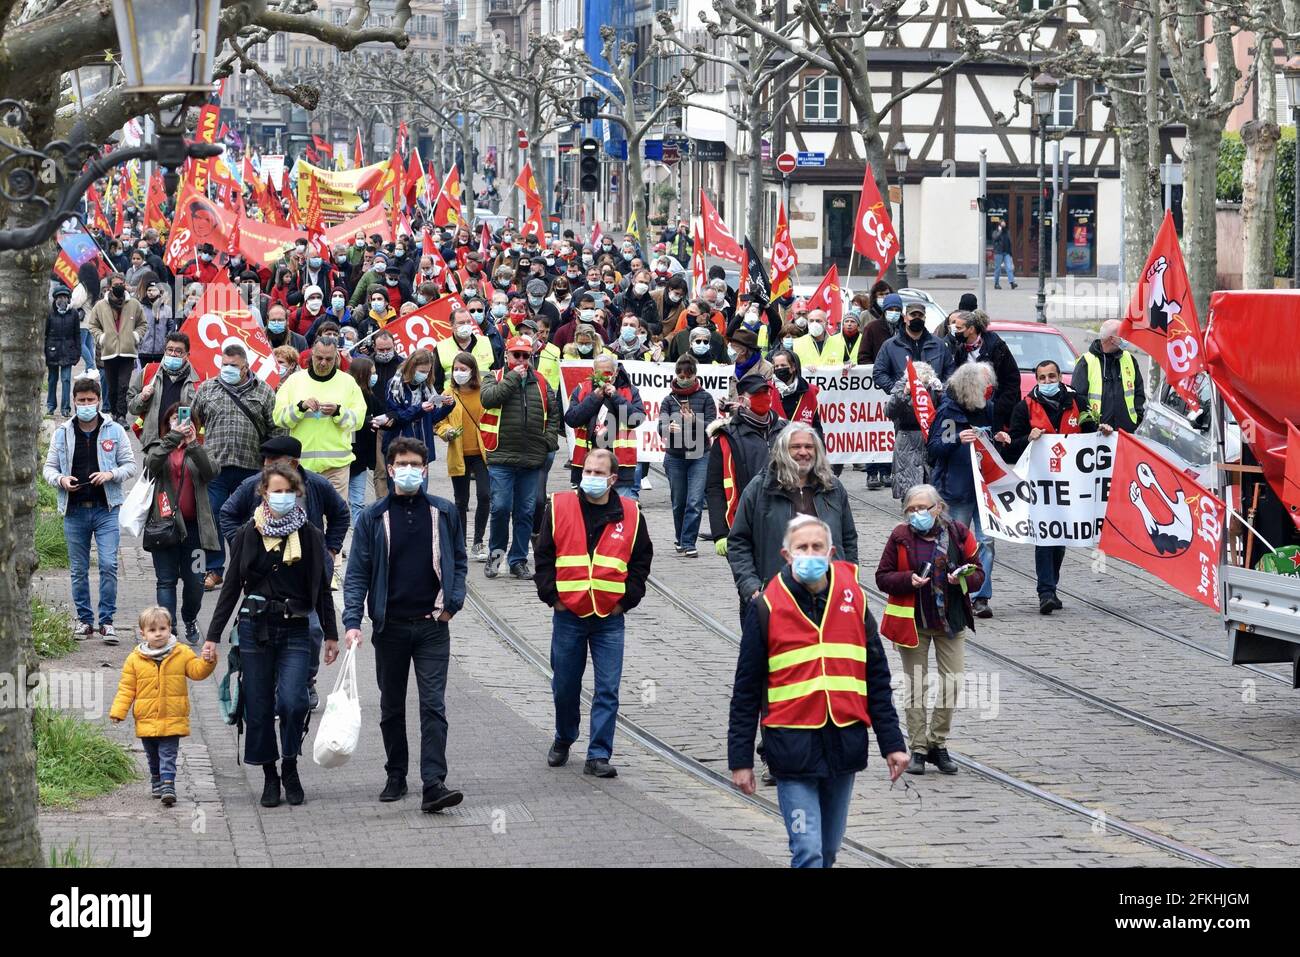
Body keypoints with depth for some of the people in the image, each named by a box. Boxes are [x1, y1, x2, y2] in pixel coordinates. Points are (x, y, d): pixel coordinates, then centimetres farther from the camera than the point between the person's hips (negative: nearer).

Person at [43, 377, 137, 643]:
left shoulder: (115, 431, 3)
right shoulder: (62, 434, 6)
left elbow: (130, 466, 5)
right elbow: (49, 467, 11)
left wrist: (111, 474, -14)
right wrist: (60, 479, -11)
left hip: (106, 509, -2)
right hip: (74, 511, 2)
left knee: (109, 564, -10)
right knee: (78, 569, 8)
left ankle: (107, 620, -2)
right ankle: (84, 619, 19)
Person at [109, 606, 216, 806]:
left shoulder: (182, 654, 1)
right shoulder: (135, 659, 0)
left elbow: (197, 671, -2)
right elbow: (126, 688, 3)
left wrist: (208, 661, -21)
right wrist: (118, 711, -4)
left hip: (172, 720, -2)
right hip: (146, 720, 2)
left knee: (168, 755, -9)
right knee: (153, 757, 16)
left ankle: (168, 786, -13)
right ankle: (156, 782, 33)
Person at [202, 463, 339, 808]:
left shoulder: (309, 536, 4)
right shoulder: (248, 535, 2)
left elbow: (322, 588, 11)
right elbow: (231, 587, 5)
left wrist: (331, 634, 10)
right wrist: (213, 636, 3)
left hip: (295, 630, -1)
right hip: (255, 628, 1)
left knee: (292, 702, -16)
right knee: (259, 707, 2)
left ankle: (290, 767, 5)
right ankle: (270, 776, 17)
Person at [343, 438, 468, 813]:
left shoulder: (444, 513, 4)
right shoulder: (374, 517, 1)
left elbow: (458, 563, 13)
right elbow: (357, 573, -1)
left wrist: (452, 602, -3)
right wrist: (352, 621, -12)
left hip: (432, 626, -1)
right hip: (390, 626, 1)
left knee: (433, 705, -10)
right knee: (392, 707, 11)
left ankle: (433, 784, -16)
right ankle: (396, 777, 25)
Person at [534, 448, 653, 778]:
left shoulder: (630, 515, 2)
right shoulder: (559, 507, 0)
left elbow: (641, 560, 9)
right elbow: (544, 556, 4)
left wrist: (627, 600, 2)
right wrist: (551, 596, -3)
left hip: (610, 618, 0)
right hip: (568, 614, 0)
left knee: (607, 689, -4)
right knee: (565, 685, 11)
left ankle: (598, 756, 1)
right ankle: (563, 740, 35)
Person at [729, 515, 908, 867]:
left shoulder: (853, 600, 5)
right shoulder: (767, 608, -3)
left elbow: (877, 678, 10)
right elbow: (746, 690, 1)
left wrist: (891, 743, 7)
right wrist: (740, 758, 0)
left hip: (845, 744, 4)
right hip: (792, 745, -3)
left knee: (829, 850, 13)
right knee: (808, 852, -10)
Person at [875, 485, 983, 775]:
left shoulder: (958, 534, 0)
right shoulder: (900, 537, -3)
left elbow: (978, 573, 5)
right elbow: (882, 577, -1)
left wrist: (963, 579, -17)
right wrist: (908, 580, -19)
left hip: (951, 620, 1)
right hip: (912, 620, -1)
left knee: (952, 683, 0)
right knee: (915, 685, 4)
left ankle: (938, 743, 16)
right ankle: (918, 749, 13)